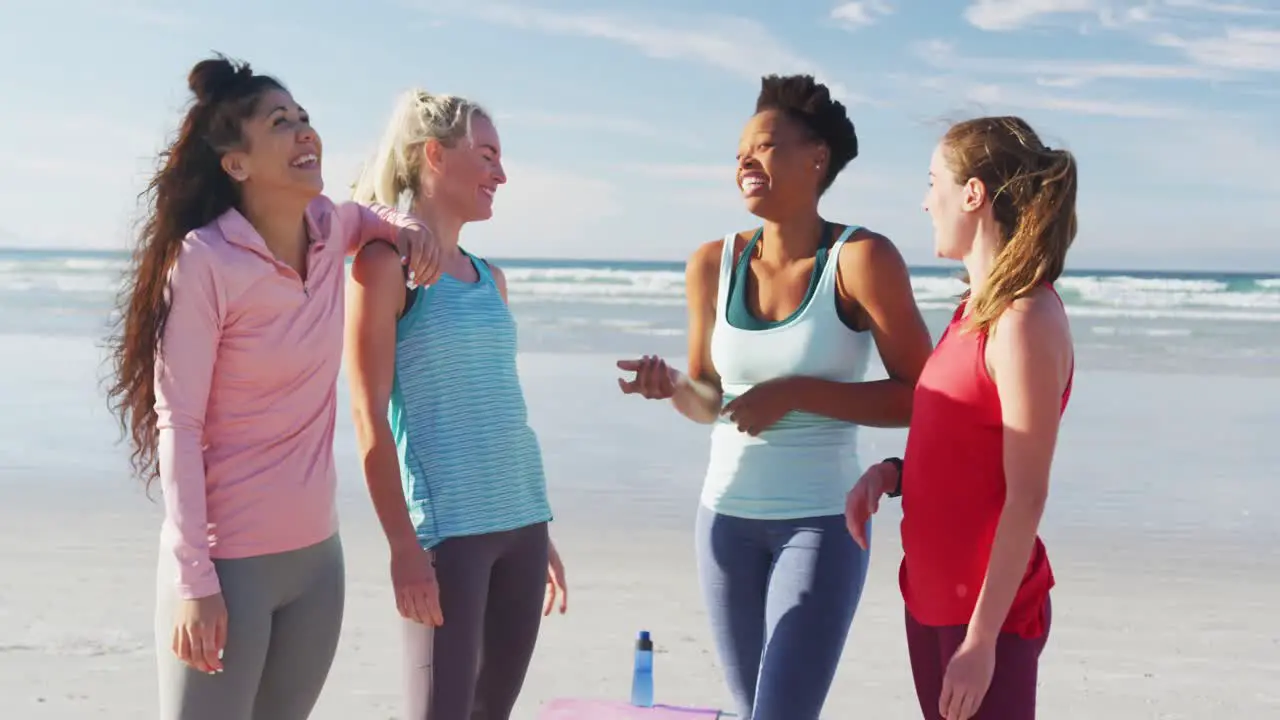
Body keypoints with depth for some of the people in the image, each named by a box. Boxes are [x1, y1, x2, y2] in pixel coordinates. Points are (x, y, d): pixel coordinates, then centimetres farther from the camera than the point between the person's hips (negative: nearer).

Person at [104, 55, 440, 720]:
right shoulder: (206, 261, -16)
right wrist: (192, 578, -19)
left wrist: (405, 227, 5)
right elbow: (177, 422, -16)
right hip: (229, 561, -6)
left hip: (317, 552, 7)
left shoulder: (329, 230, 2)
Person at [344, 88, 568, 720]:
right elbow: (369, 416, -10)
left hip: (520, 522, 7)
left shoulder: (490, 277, 15)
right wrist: (404, 546, -15)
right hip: (445, 527, -7)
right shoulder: (386, 262, -6)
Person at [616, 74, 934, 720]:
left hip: (822, 522, -5)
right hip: (726, 518, 5)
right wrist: (671, 385, -11)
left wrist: (797, 393, -20)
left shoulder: (861, 258, -13)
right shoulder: (713, 264, 0)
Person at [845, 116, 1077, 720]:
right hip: (930, 591, 8)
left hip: (988, 607, -8)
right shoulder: (975, 306, 8)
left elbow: (1026, 497, -20)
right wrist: (889, 474, -1)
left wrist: (981, 639, -20)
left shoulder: (1026, 320, -18)